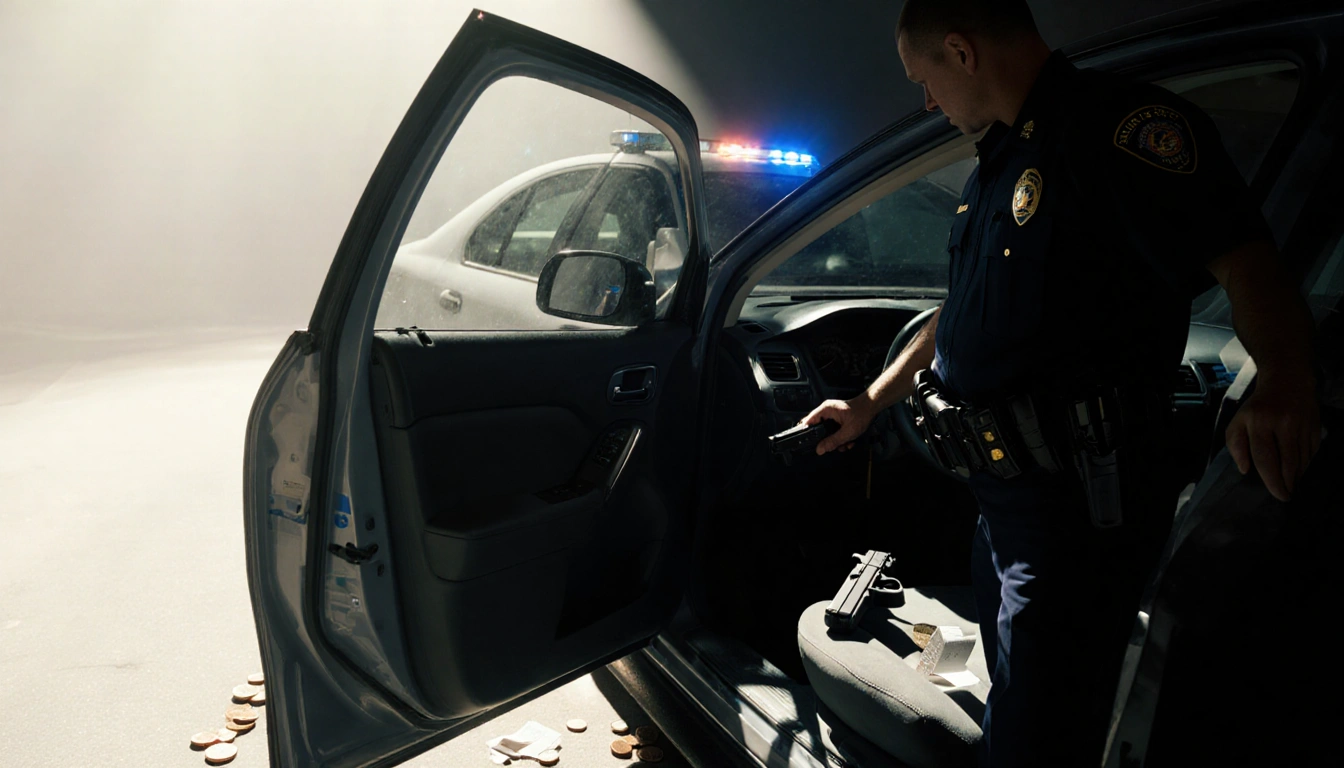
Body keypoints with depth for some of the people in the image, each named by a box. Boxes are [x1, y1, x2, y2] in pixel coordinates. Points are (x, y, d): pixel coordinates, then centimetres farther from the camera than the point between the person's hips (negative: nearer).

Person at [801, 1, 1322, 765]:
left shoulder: (1118, 123, -14)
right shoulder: (1001, 163, 16)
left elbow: (1245, 262, -24)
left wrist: (1286, 382, -43)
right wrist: (870, 405, 26)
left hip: (1081, 498, -9)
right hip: (1005, 492, 10)